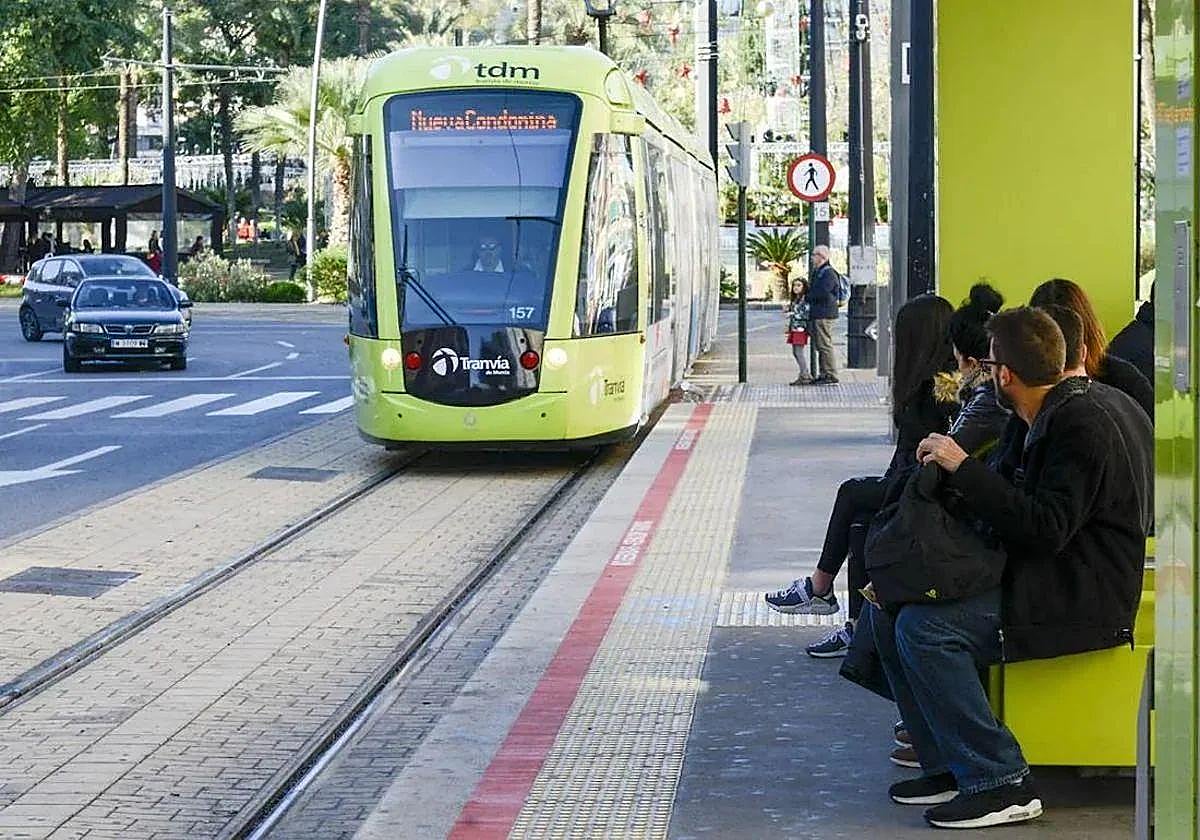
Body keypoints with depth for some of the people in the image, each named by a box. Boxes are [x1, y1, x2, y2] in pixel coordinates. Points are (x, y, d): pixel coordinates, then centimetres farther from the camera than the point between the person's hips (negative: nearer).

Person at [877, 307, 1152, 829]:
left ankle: (1000, 783, -19)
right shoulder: (1057, 412, 14)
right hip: (1046, 576, 11)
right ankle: (949, 766, 6)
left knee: (924, 629, -25)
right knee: (889, 610, 4)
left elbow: (1046, 528, -26)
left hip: (1080, 599, -11)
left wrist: (964, 469, -24)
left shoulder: (1083, 425, -19)